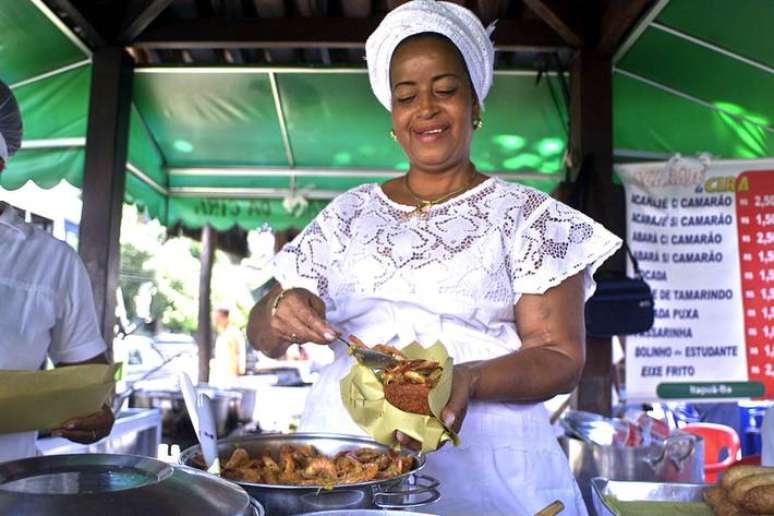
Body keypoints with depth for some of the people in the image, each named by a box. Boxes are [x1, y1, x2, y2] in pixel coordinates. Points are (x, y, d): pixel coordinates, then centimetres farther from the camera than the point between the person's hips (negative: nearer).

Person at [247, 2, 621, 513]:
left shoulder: (530, 216, 4)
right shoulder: (350, 213, 13)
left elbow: (562, 358, -1)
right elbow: (262, 334, 14)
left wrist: (468, 380, -19)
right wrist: (282, 313, -9)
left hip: (482, 456, -2)